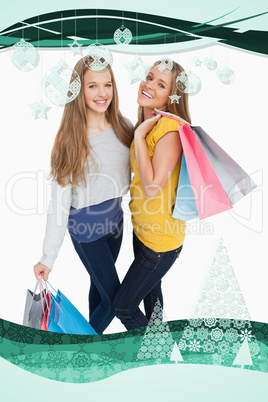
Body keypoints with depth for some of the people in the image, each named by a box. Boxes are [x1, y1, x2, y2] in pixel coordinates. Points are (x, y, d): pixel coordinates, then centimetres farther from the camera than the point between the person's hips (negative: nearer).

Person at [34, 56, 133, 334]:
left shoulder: (123, 126, -4)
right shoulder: (69, 141, -18)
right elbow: (59, 203, -17)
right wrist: (48, 258, -16)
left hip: (115, 216, 5)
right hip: (86, 227, -5)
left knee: (100, 284, 22)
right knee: (114, 299, 2)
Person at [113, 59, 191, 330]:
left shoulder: (171, 128, -25)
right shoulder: (144, 124, 3)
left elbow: (152, 187, -31)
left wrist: (140, 135, -25)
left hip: (162, 238, -8)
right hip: (141, 229, 9)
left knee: (123, 306, 3)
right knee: (150, 289, 27)